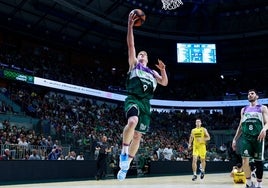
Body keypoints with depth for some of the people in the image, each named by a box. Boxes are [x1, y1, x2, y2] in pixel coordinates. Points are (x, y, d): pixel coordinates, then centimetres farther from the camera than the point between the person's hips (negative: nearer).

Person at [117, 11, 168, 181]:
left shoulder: (152, 72, 26)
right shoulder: (134, 64, 16)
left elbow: (164, 83, 14)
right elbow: (130, 45, 5)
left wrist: (163, 70, -3)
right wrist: (130, 25, -3)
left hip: (145, 103, 4)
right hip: (133, 99, -4)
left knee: (138, 135, 2)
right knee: (132, 121, -35)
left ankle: (126, 164, 15)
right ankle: (124, 151, -16)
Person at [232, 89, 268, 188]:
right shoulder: (244, 109, 19)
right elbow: (240, 126, 20)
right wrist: (235, 139, 14)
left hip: (258, 137, -2)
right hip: (246, 137, 2)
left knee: (258, 161, 2)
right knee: (245, 160, -12)